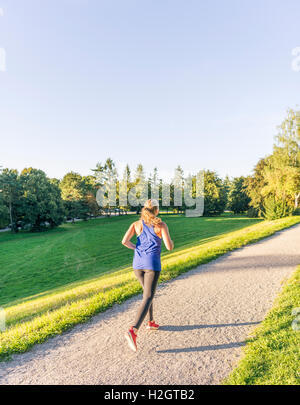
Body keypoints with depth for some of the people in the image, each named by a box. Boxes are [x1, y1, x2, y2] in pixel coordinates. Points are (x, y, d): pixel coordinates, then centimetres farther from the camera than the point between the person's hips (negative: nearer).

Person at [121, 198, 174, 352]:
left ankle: (151, 322, 38)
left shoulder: (136, 224, 4)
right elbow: (169, 247, -8)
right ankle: (133, 331, -20)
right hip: (152, 264, -5)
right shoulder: (161, 225, -5)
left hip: (138, 263, 5)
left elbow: (124, 241, -7)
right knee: (147, 299, -4)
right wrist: (171, 241, 17)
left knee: (148, 291, 27)